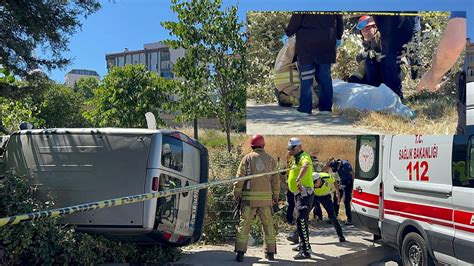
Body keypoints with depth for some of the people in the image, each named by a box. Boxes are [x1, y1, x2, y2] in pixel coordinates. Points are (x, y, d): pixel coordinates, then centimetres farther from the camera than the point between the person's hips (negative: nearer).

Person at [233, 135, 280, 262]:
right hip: (266, 197, 2)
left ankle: (240, 252, 0)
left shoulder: (247, 158, -1)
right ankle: (270, 252, 19)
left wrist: (237, 194, 3)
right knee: (268, 224, 13)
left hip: (249, 197, -2)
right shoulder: (270, 159, 5)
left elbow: (240, 178, -5)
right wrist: (276, 195, 17)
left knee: (244, 224, 3)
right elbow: (275, 180, 7)